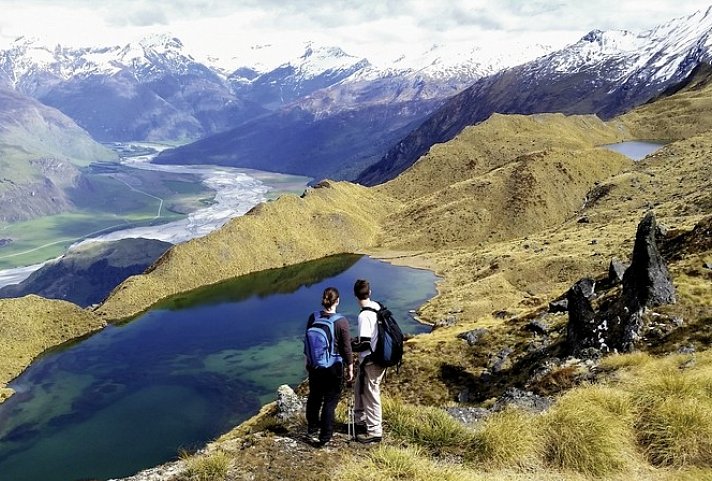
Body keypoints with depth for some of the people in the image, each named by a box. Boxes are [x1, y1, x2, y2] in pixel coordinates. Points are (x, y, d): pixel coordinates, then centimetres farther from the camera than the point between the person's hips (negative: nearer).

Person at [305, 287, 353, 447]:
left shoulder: (313, 317, -8)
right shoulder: (341, 321, -18)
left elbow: (307, 342, 3)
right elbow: (346, 348, -13)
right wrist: (350, 369, 0)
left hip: (315, 366, 4)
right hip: (334, 367, -4)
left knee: (314, 398, 21)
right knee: (330, 401, 9)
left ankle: (312, 431, 38)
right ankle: (324, 437, 16)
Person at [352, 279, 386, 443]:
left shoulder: (364, 316, -24)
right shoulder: (377, 307, 1)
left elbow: (365, 344, -22)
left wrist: (350, 347, -7)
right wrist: (359, 339, 17)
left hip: (370, 362, -9)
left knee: (371, 396, 5)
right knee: (359, 388, 23)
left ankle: (374, 432, 18)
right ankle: (361, 420, 38)